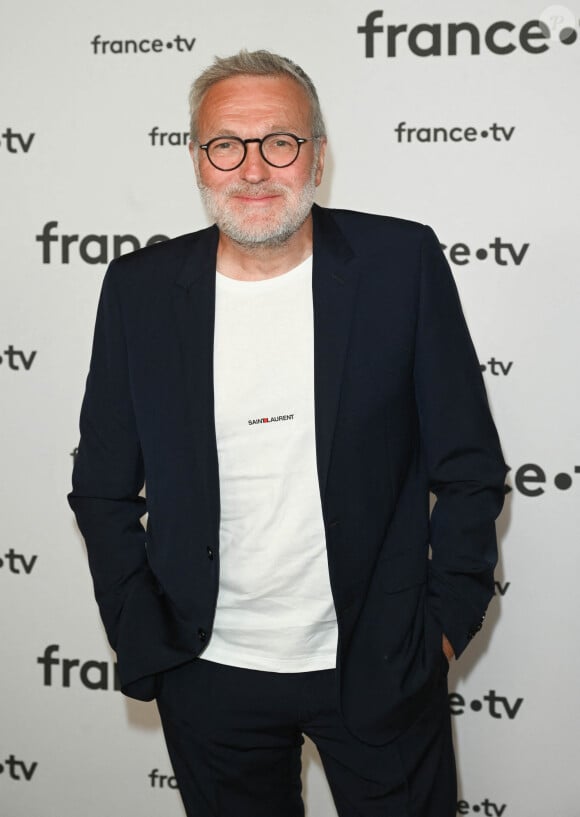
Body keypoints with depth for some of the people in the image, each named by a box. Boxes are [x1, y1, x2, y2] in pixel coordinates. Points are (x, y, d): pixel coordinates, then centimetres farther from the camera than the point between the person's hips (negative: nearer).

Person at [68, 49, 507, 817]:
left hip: (379, 667, -1)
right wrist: (143, 642, 0)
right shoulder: (141, 289, -4)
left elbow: (470, 468, -3)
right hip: (208, 674, 2)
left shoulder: (403, 262, -8)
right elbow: (104, 490, 3)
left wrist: (445, 622, -4)